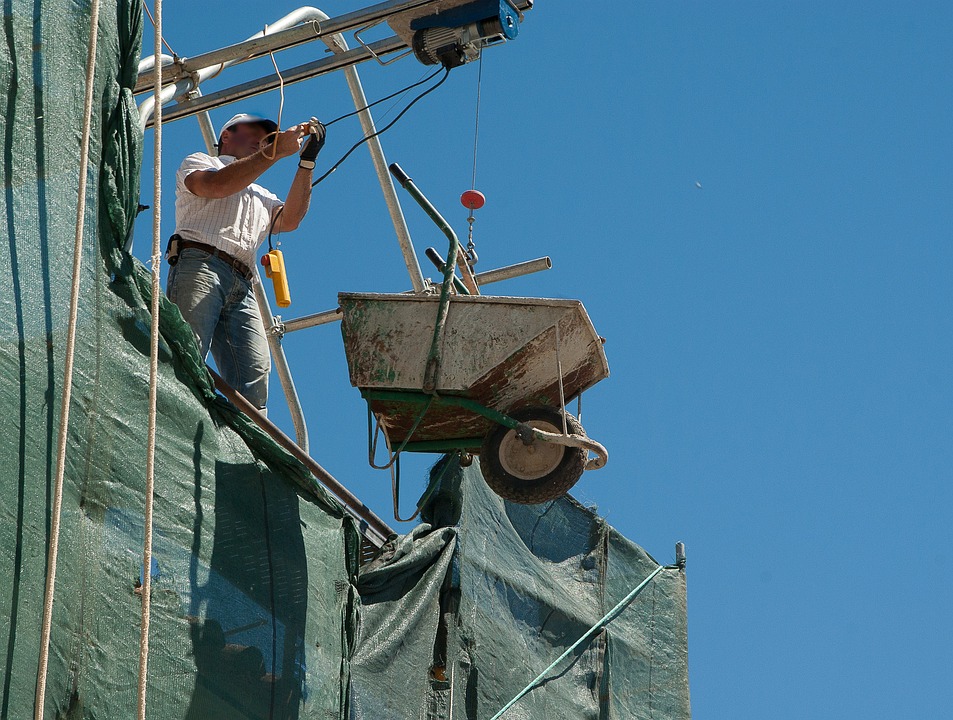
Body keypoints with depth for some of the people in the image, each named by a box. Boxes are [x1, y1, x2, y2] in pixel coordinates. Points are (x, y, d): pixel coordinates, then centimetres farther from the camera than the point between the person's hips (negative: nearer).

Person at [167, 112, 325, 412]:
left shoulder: (260, 196, 38)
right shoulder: (198, 162, 24)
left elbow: (289, 220, 15)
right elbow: (217, 185, -2)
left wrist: (307, 162, 9)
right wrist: (276, 151, -3)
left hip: (242, 287, 6)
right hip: (199, 266, -6)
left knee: (255, 374, -15)